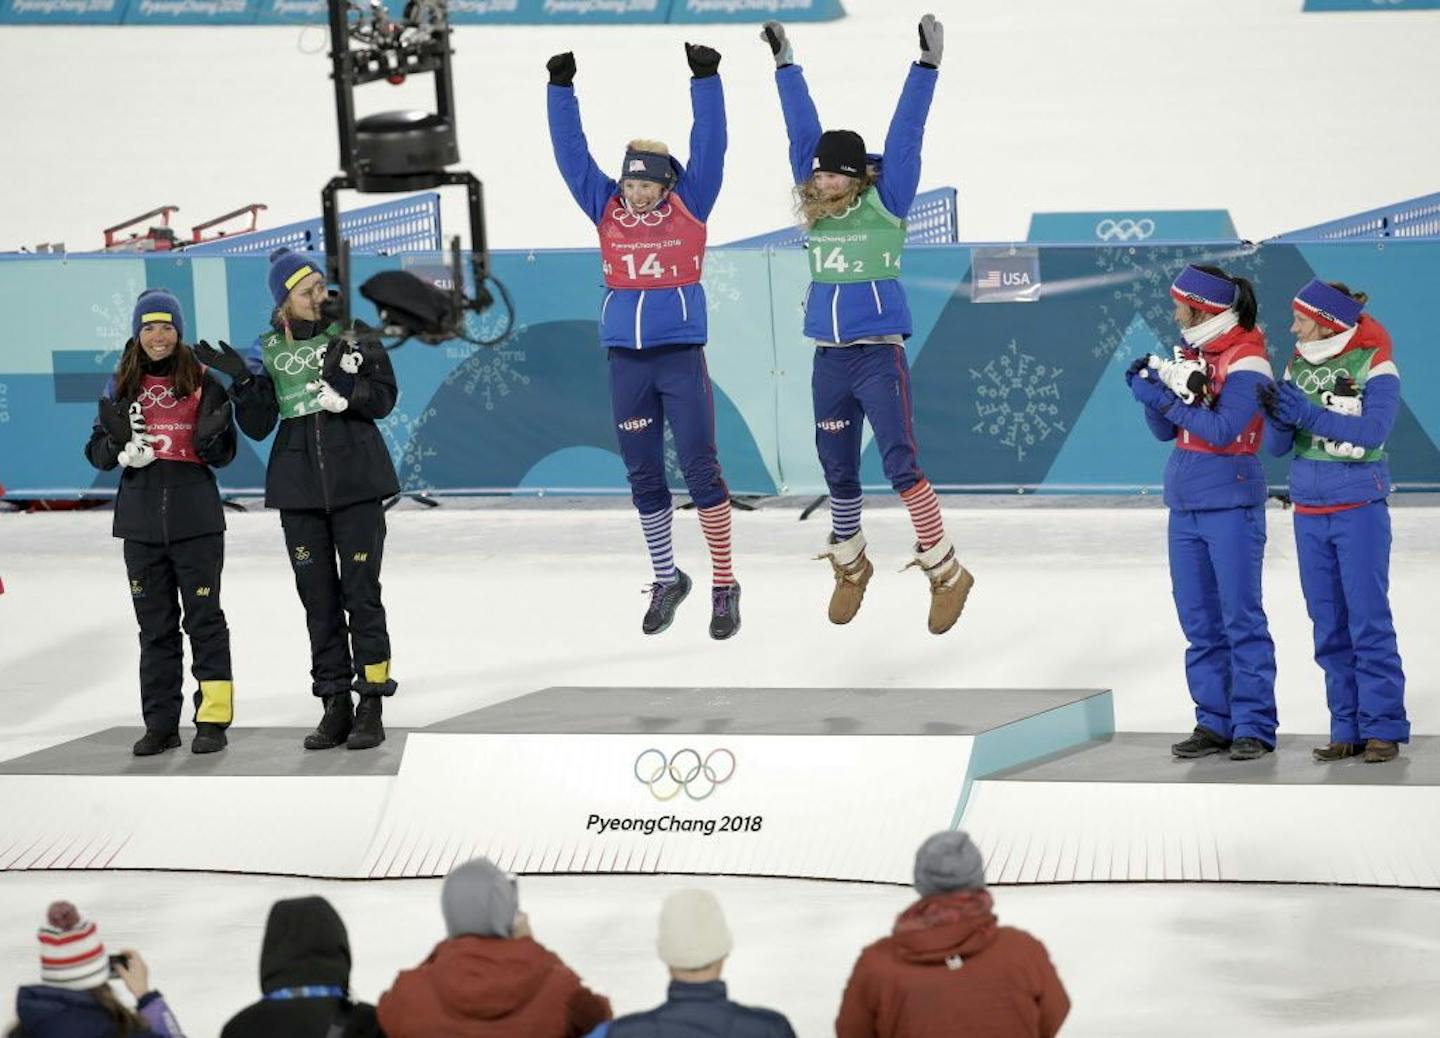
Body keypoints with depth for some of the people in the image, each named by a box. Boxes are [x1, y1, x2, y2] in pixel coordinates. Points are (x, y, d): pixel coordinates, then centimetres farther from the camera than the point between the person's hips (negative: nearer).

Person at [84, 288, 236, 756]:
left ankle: (213, 719, 4)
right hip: (141, 520, 3)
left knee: (203, 617, 0)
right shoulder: (122, 386, 6)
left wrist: (211, 437, -19)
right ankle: (161, 723, 12)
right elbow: (97, 453, 8)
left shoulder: (204, 383, 0)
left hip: (196, 520, -3)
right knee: (155, 624, 7)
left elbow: (223, 456, 2)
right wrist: (120, 447, -13)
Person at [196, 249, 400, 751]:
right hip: (299, 487, 3)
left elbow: (384, 400, -5)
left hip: (355, 480, -3)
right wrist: (241, 380, -13)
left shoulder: (353, 334, -2)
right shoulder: (269, 349, 4)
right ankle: (335, 708, 12)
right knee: (318, 599, 5)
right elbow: (257, 426, 2)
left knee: (361, 593, -4)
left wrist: (344, 385, -21)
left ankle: (371, 709, 1)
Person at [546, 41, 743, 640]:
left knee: (699, 469, -5)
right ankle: (666, 581, 24)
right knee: (643, 477, 9)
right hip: (626, 360, 3)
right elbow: (571, 153, 7)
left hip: (682, 356, -3)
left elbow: (708, 146, -6)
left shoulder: (689, 205, 0)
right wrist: (560, 88, 2)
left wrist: (705, 79, -14)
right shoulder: (606, 209, 6)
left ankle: (724, 586, 2)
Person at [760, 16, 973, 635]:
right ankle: (849, 566, 30)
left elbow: (904, 136, -11)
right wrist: (785, 65, 16)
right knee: (838, 470, 13)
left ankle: (946, 572, -3)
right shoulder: (816, 209, 6)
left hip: (879, 356, -5)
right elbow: (801, 130, 11)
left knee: (900, 465, -10)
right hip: (829, 358, 5)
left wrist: (927, 66, -17)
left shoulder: (884, 204, -5)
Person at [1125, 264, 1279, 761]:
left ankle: (1254, 725, -3)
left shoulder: (1246, 360, -10)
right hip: (1185, 505, 8)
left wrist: (1165, 398, -19)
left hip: (1231, 503, -8)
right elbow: (1166, 431, 13)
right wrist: (1151, 392, -5)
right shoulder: (1188, 354, 12)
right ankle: (1214, 722, 14)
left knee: (1241, 617, -5)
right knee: (1199, 622, 9)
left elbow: (1223, 429, -20)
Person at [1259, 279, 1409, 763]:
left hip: (1359, 506, -5)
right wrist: (1277, 417, -19)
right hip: (1309, 509, 5)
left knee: (1368, 620, -4)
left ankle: (1384, 728, 1)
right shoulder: (1297, 366, 6)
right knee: (1329, 627, 7)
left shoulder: (1374, 362, -9)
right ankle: (1347, 728, 13)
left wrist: (1310, 415, -27)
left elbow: (1374, 428, -21)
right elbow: (1276, 445, 3)